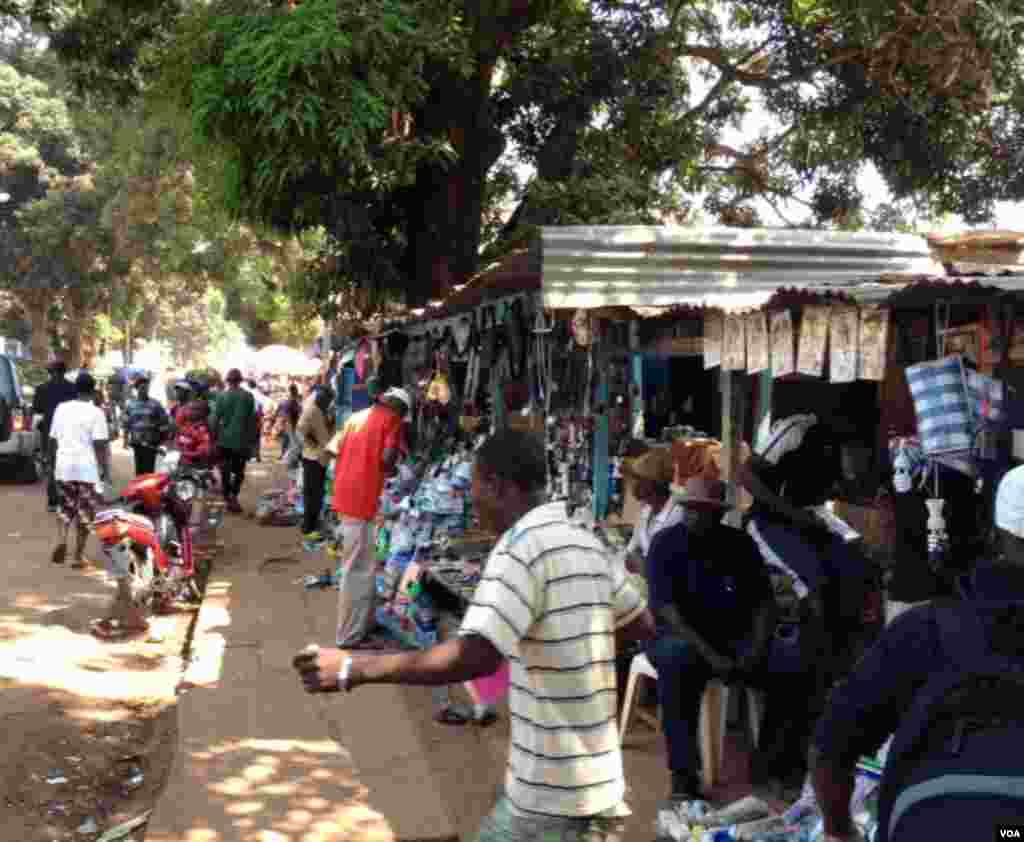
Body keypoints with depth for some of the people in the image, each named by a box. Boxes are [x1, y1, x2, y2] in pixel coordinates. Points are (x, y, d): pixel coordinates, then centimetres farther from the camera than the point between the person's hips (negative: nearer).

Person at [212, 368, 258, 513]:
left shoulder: (222, 396, -6)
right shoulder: (249, 396, -3)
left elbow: (216, 418, -6)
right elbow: (253, 419, 0)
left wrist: (213, 436, 3)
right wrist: (252, 438, 9)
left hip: (224, 439, 0)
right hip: (242, 439, 0)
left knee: (225, 470, 11)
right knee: (239, 470, 10)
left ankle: (227, 498, 12)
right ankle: (234, 495, -6)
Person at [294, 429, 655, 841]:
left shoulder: (521, 545, -17)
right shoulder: (591, 545, 7)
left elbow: (475, 656, -29)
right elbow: (642, 623, 22)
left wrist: (355, 668, -24)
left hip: (550, 794, -8)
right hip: (597, 783, 8)